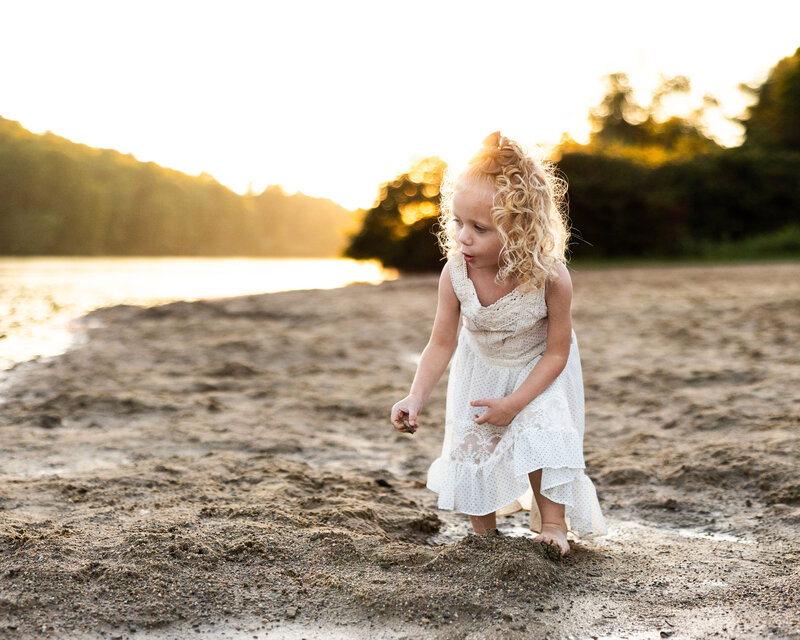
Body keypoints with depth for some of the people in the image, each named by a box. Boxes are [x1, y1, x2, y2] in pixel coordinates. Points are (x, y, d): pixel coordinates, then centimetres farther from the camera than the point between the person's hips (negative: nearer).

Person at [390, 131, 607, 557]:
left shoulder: (550, 277, -35)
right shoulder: (455, 273, -29)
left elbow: (557, 353, -22)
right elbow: (441, 343, -19)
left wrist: (514, 403, -27)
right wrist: (417, 396, -33)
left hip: (539, 371, -2)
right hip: (480, 368, 3)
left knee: (542, 436, -20)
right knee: (471, 443, 2)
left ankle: (552, 524, 2)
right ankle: (484, 534, 23)